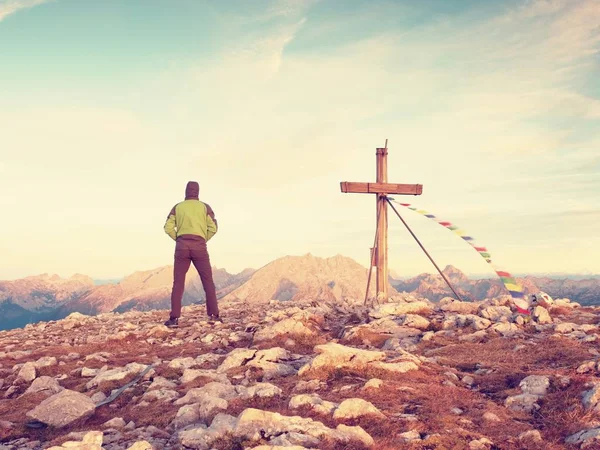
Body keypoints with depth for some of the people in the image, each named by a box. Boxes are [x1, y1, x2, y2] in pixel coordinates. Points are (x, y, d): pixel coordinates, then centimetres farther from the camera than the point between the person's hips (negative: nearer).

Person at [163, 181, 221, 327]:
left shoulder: (177, 207, 10)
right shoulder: (205, 207, 7)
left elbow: (168, 228, 1)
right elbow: (213, 228, -1)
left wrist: (179, 240, 12)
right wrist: (202, 240, 11)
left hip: (182, 247, 1)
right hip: (199, 247, -1)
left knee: (178, 283, 3)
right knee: (208, 282, 6)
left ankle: (174, 318, -3)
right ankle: (213, 315, 2)